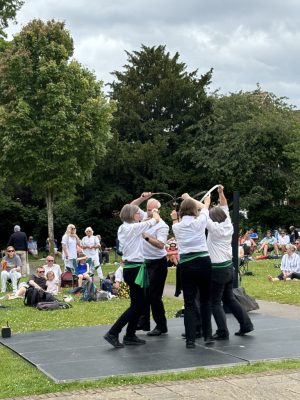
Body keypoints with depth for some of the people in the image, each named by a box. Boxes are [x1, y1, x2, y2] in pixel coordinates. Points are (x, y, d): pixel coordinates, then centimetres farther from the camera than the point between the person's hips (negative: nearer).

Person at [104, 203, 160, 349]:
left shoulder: (123, 228, 9)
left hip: (129, 268, 9)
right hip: (135, 269, -9)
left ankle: (130, 336, 16)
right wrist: (155, 213, 17)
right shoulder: (134, 227, -15)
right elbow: (156, 220, -5)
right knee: (136, 305, -5)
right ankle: (113, 333, -8)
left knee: (139, 304, 14)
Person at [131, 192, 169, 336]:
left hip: (157, 263, -7)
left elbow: (161, 244, -26)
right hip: (145, 261, 7)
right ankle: (143, 322, 23)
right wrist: (142, 198, -9)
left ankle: (161, 326, 2)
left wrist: (147, 237, -36)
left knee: (154, 295, -7)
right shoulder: (145, 217, 4)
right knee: (143, 293, 13)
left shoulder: (162, 226, -15)